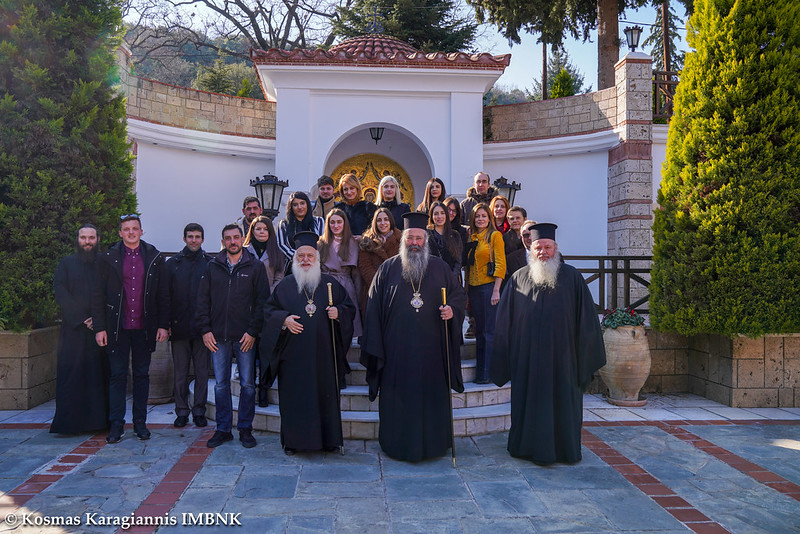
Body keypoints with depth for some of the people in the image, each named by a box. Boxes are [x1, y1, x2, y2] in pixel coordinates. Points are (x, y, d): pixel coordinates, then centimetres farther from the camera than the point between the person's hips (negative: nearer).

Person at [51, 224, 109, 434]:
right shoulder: (66, 264, 9)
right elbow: (61, 295, -1)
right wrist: (81, 319, -11)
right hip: (73, 331, 0)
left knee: (100, 375, 1)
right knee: (72, 375, -2)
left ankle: (99, 420, 7)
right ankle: (70, 422, 3)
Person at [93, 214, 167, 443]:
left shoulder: (155, 257, 4)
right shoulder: (108, 258, 2)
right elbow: (98, 295, 2)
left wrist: (163, 325, 0)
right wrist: (100, 327, -3)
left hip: (144, 327, 1)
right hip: (117, 327, -1)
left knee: (142, 375, 9)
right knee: (117, 375, 4)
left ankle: (140, 422, 19)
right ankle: (116, 425, 14)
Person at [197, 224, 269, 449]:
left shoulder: (255, 266, 2)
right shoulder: (212, 266, 9)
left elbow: (262, 301, -2)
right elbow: (202, 300, 9)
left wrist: (253, 331, -9)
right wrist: (205, 329, -1)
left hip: (245, 337, -2)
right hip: (218, 337, 2)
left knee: (247, 384, 4)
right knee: (221, 385, 8)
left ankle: (245, 429, 16)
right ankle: (223, 429, 19)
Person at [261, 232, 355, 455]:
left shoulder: (330, 284, 8)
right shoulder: (285, 285, 8)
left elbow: (349, 308, 11)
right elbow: (269, 310, 8)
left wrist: (338, 313, -10)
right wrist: (283, 320, -10)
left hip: (323, 354, 1)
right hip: (293, 355, 0)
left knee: (325, 395, 4)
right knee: (294, 398, 3)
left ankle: (328, 439, 17)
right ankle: (292, 441, 15)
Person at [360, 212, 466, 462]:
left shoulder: (440, 268, 8)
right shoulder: (388, 268, 4)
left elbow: (458, 294, 13)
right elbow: (374, 308, 4)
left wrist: (452, 310, -10)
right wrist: (375, 346, -1)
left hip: (431, 348, 1)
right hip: (397, 349, -1)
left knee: (432, 394, 6)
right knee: (398, 398, 5)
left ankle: (433, 443, 20)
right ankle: (398, 444, 18)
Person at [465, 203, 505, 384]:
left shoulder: (495, 235, -3)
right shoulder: (471, 237, 15)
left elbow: (500, 264, -9)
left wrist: (496, 290, -17)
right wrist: (467, 289, 11)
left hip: (489, 286, -6)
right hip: (474, 288, 6)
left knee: (490, 331, -4)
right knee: (479, 331, 10)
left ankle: (489, 373, 1)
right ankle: (480, 373, 16)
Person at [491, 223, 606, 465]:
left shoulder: (572, 277, 3)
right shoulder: (519, 278, 5)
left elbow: (585, 316, 2)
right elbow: (505, 320, 7)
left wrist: (584, 353, -3)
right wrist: (505, 359, 3)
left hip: (562, 354, 0)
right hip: (528, 357, 1)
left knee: (563, 402, 6)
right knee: (530, 401, 7)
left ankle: (564, 448, 23)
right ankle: (529, 446, 22)